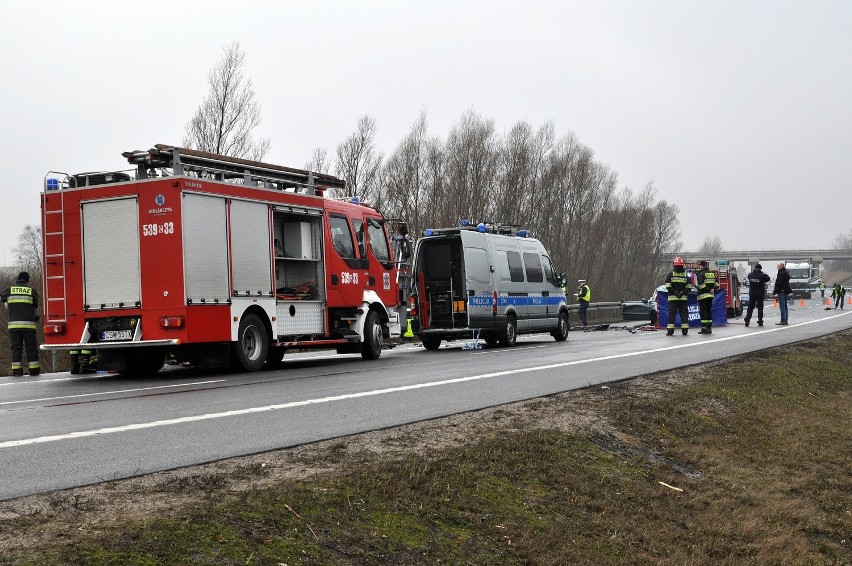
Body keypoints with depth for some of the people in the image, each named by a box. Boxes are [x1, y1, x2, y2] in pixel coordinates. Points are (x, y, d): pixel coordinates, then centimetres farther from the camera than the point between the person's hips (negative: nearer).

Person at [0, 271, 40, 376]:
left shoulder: (9, 290, 5)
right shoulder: (32, 291, 1)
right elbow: (35, 307, 10)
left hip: (13, 324, 1)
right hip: (28, 324, -1)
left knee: (16, 348, 5)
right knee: (31, 347, 5)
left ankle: (17, 370, -1)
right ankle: (33, 369, 2)